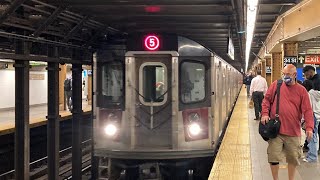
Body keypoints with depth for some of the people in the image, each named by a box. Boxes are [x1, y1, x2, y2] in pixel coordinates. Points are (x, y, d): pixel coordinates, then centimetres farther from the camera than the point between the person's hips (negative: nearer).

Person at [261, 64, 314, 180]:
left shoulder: (301, 90, 1)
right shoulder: (275, 85, 3)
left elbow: (307, 110, -3)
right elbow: (266, 100, 9)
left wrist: (309, 127, -14)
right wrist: (265, 114, -7)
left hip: (293, 132, 0)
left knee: (293, 158, 11)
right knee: (274, 157, 1)